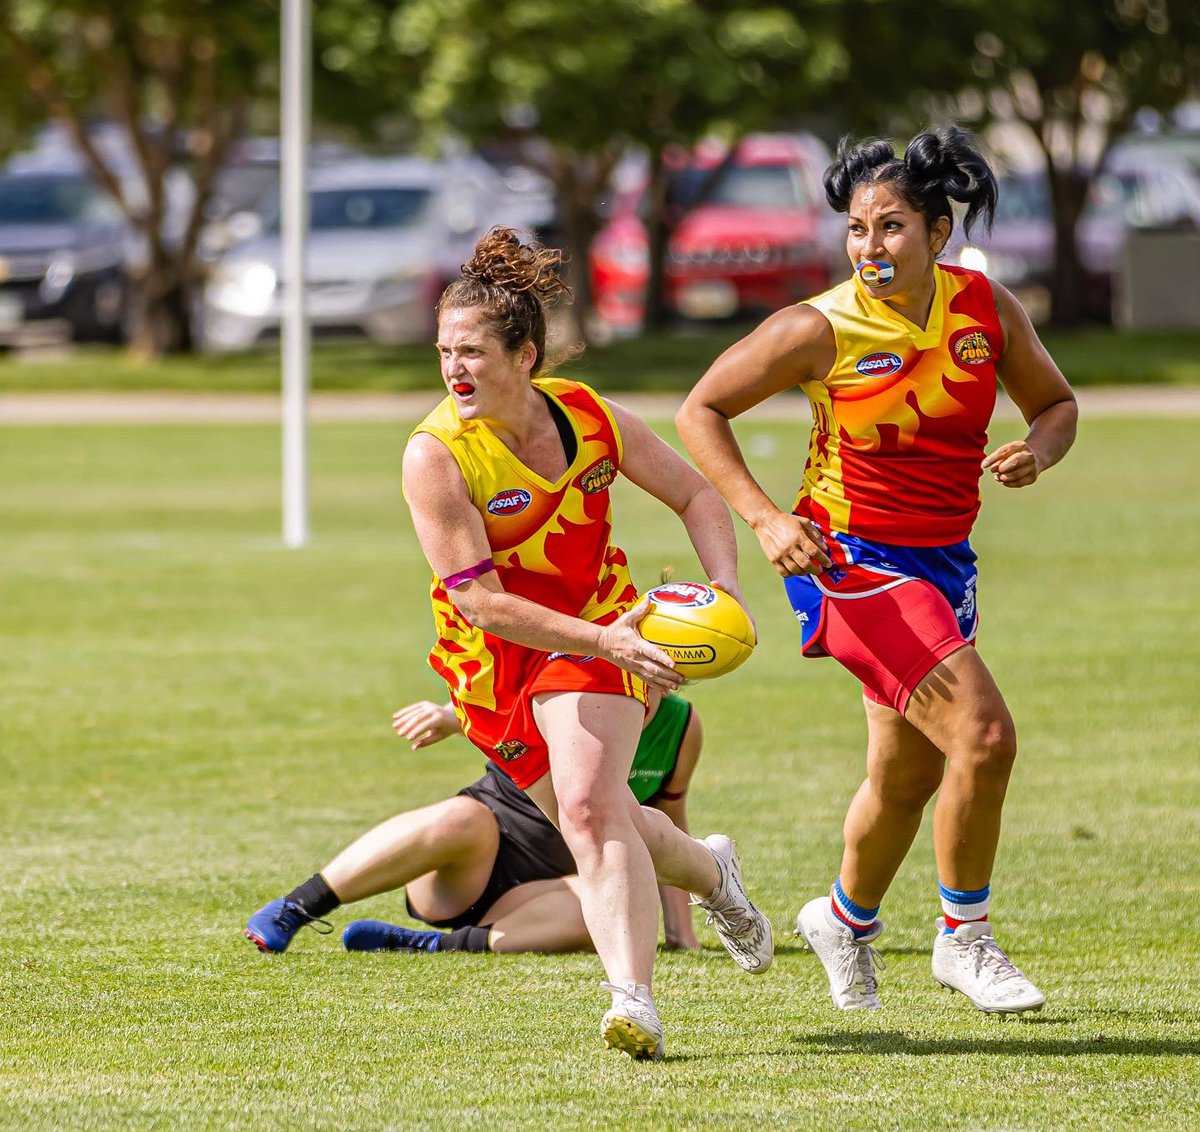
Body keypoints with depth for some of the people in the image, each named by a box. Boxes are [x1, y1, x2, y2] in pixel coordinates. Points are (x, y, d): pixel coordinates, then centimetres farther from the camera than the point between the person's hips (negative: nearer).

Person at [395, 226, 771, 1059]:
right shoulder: (436, 455, -21)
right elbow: (478, 600, -24)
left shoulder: (590, 419, -11)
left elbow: (695, 495, 5)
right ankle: (709, 871, 39)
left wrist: (726, 591, -11)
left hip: (598, 633, 0)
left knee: (590, 808, -21)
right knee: (598, 820, 7)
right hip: (494, 666, 0)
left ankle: (634, 1002, -25)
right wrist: (603, 640, -32)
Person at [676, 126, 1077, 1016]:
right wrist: (765, 519, -19)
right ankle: (963, 938, -3)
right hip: (851, 562, -6)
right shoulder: (820, 330, -17)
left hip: (942, 564, 6)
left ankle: (846, 918, 44)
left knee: (910, 773, 17)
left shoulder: (987, 308, -5)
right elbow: (700, 412, -8)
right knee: (984, 731, -20)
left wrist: (1037, 452, -13)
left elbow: (1055, 402, 10)